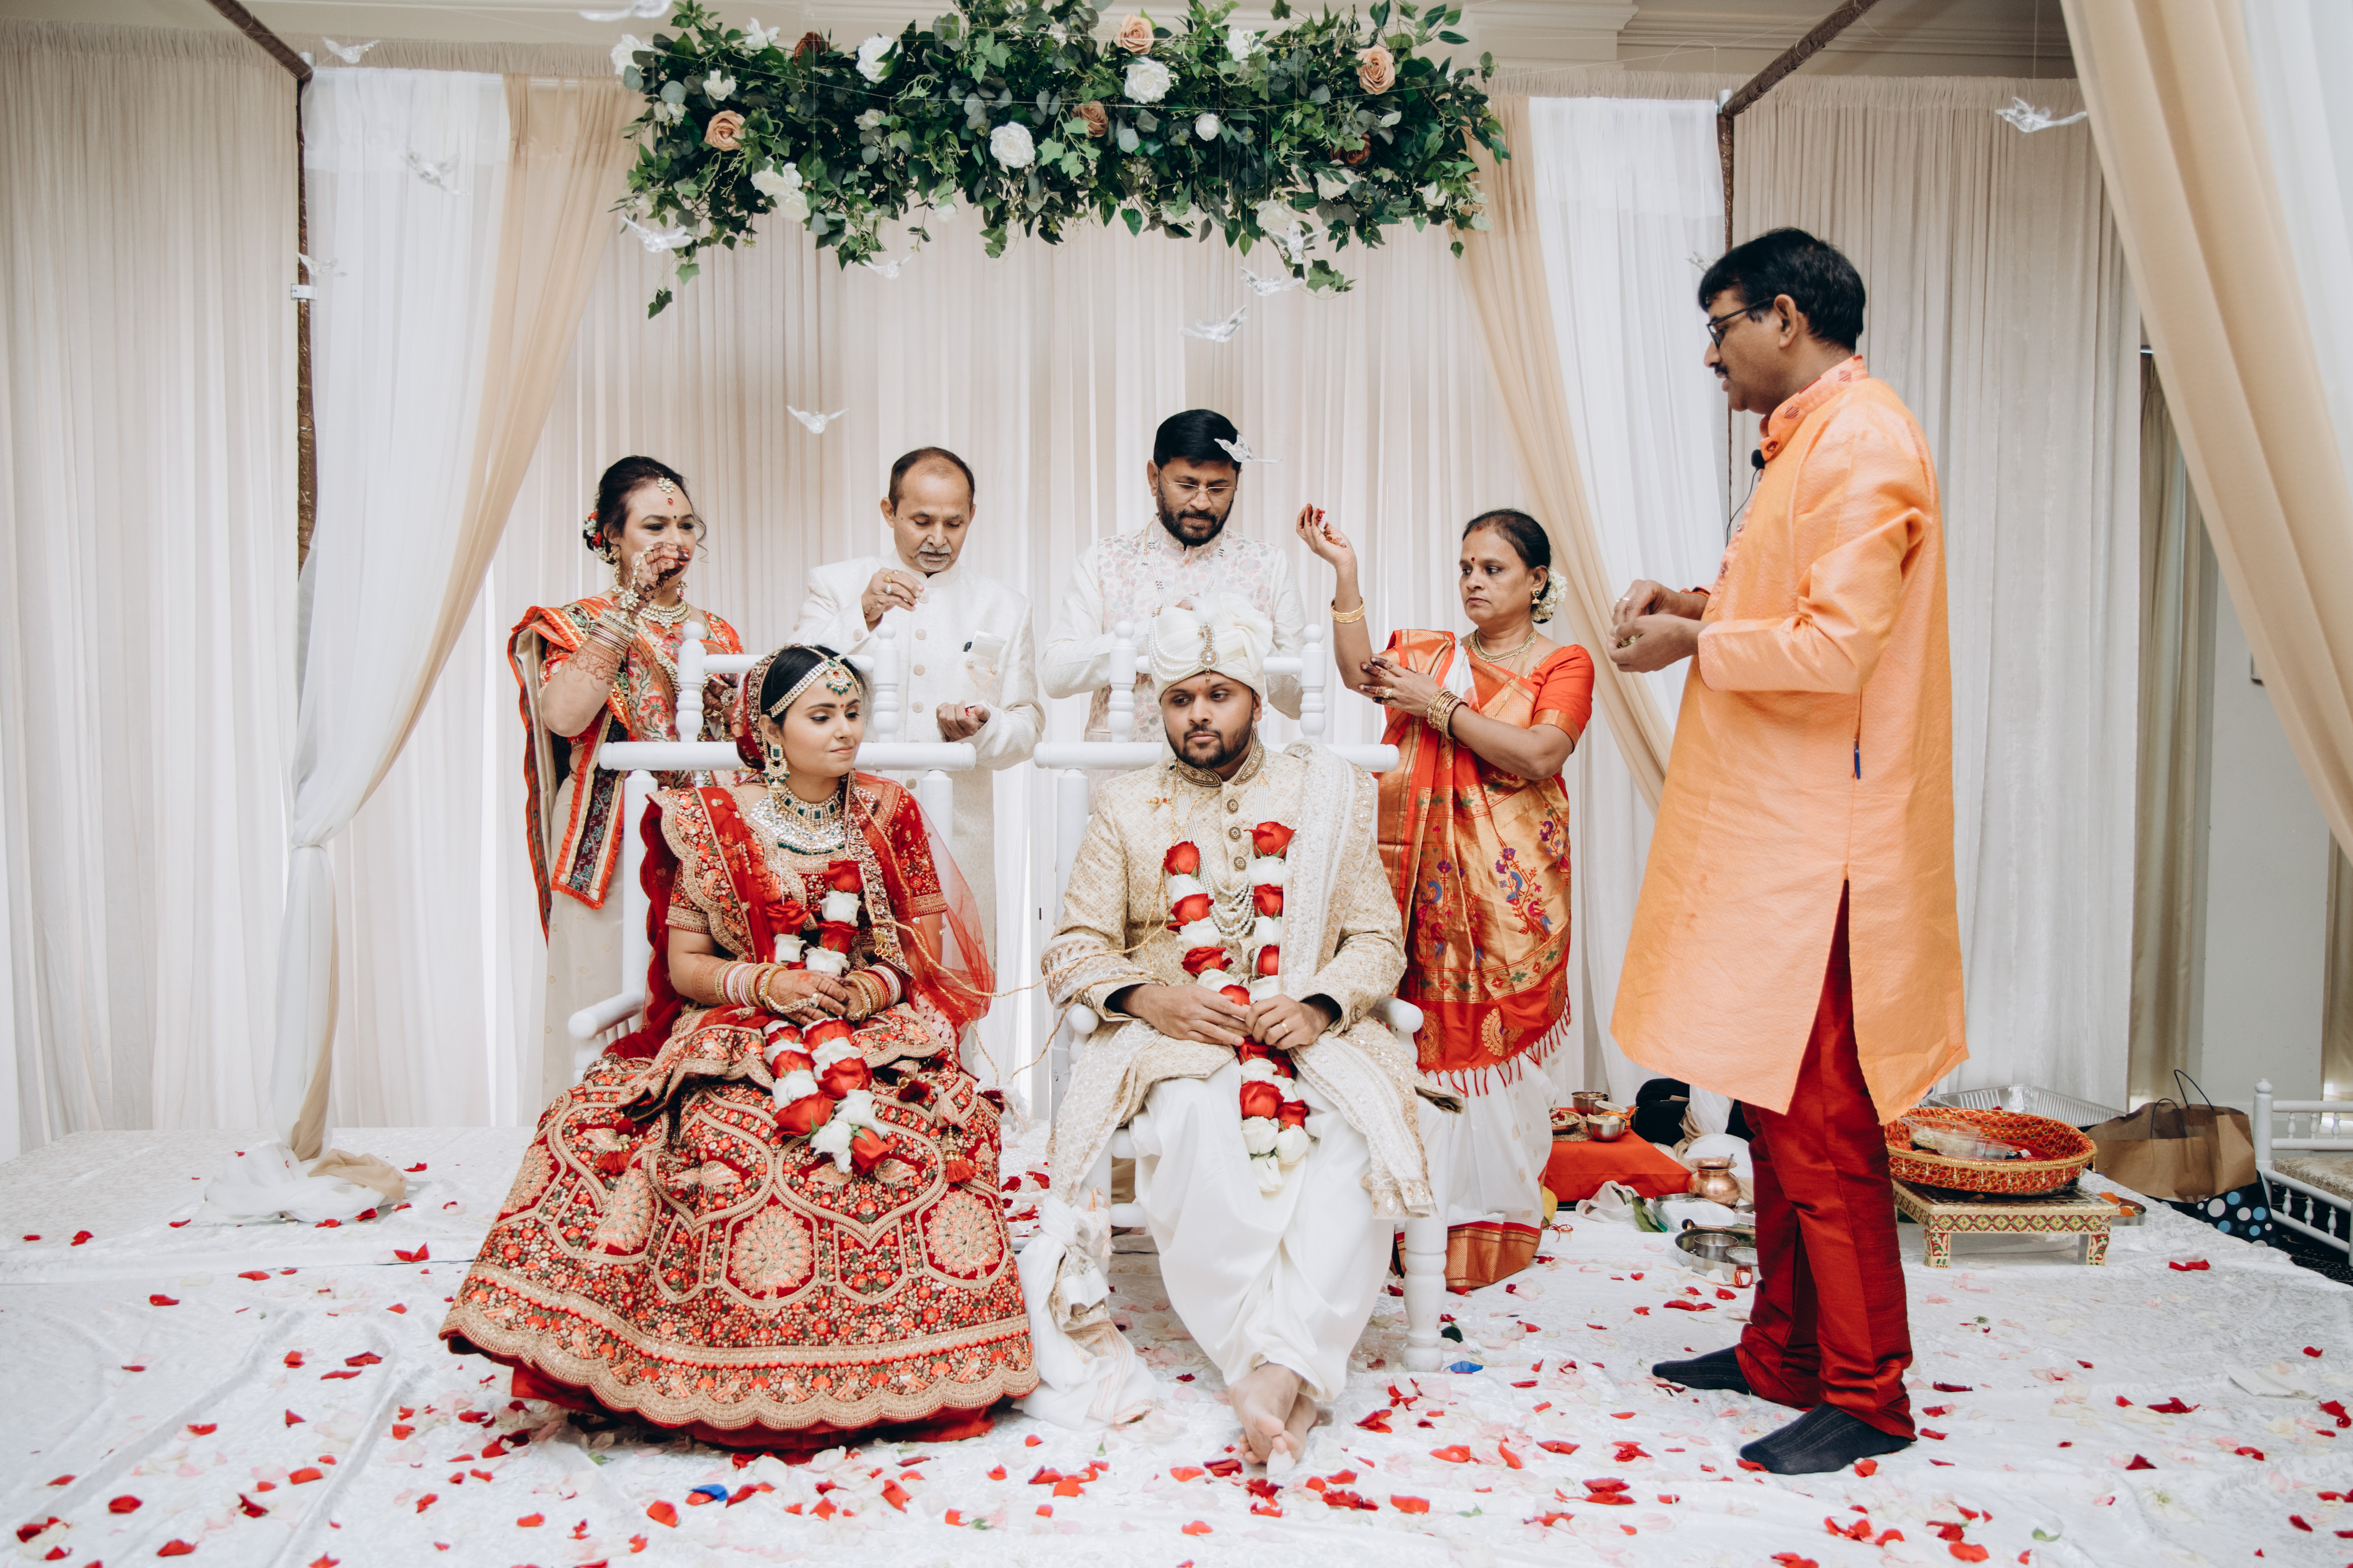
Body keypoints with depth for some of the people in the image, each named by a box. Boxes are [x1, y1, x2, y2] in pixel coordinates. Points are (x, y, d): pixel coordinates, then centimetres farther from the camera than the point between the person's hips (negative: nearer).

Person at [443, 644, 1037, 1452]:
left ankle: (904, 1377, -16)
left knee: (932, 1131, -31)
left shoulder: (887, 813, 10)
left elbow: (927, 952, 10)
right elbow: (685, 965, 4)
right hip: (740, 1036, -1)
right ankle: (744, 1389, -17)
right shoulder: (714, 820, 4)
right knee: (717, 1140, -33)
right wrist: (769, 983, -14)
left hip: (877, 1031, 1)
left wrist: (875, 987, -11)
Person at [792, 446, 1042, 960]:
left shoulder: (1005, 609, 15)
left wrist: (978, 729, -9)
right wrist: (863, 615, -14)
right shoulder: (835, 585, 11)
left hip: (959, 829, 1)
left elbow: (1028, 727, 13)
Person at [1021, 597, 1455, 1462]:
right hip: (1173, 1033, -1)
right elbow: (1074, 947, 8)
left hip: (1308, 1031, 1)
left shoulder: (1323, 795, 15)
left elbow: (1377, 938, 10)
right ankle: (1279, 1378, -35)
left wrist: (1321, 1007, -11)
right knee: (1195, 1117, -36)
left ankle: (1284, 1372, -40)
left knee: (1359, 1126, -33)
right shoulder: (1127, 807, 14)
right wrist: (1148, 999, -12)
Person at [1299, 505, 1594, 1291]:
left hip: (1506, 886, -3)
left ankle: (1493, 1220, 9)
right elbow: (1359, 673, 1)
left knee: (1494, 1038, -3)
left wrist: (1442, 707, -10)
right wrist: (1346, 574, -5)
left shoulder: (1563, 663, 5)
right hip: (1427, 875, 4)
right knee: (1425, 1034, 0)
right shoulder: (1430, 652, 18)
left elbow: (1538, 757, -11)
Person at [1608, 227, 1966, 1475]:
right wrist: (1700, 603, 11)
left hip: (1819, 845, -11)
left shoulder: (1863, 445, -14)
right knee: (1773, 1106, 15)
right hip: (1772, 832, 11)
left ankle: (1867, 1396, 10)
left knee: (1820, 1124, -3)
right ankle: (1784, 1351, 27)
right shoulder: (1811, 440, 19)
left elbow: (1837, 646, -23)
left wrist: (1699, 644, -11)